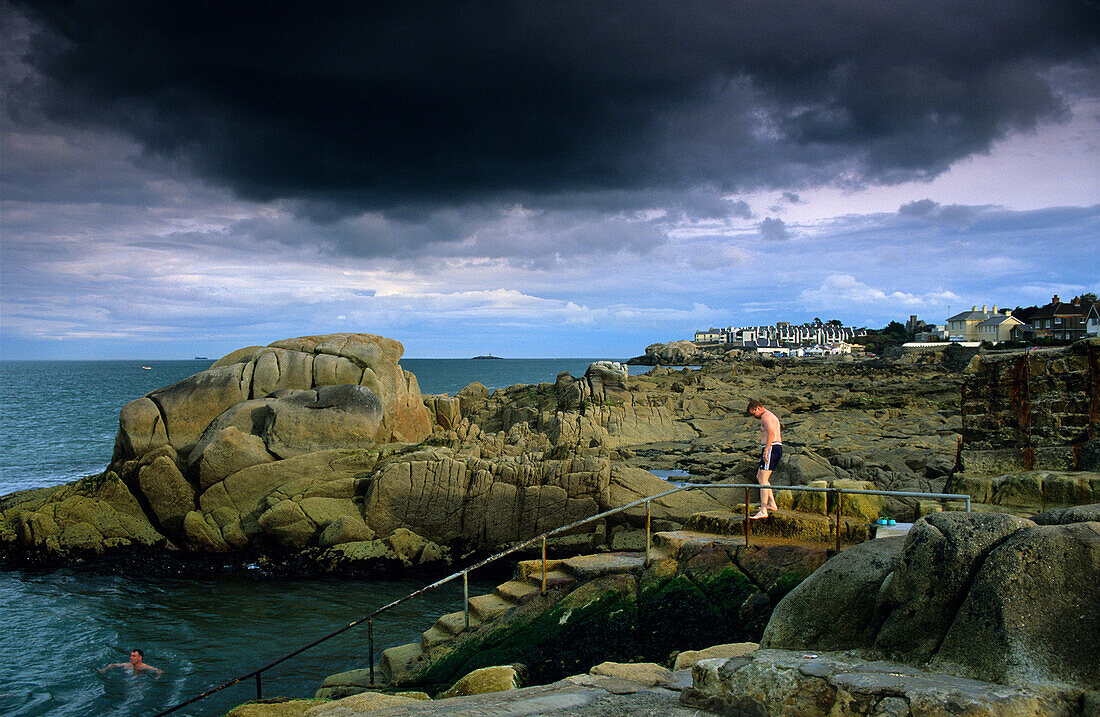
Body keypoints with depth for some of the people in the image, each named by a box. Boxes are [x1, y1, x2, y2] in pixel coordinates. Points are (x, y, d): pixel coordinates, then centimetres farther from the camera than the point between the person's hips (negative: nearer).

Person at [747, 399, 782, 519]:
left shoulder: (765, 416, -10)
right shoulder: (771, 416, 23)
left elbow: (771, 433, -25)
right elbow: (779, 436, 28)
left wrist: (766, 450, -27)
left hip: (771, 449, -11)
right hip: (777, 448, 11)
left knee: (763, 480, -12)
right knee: (759, 477, 19)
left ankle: (763, 511, -16)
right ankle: (772, 504, 18)